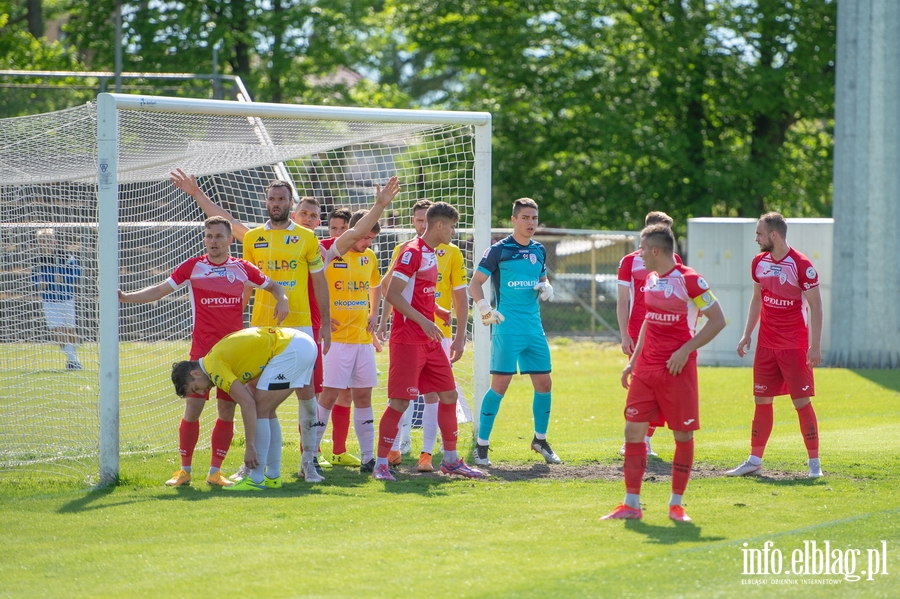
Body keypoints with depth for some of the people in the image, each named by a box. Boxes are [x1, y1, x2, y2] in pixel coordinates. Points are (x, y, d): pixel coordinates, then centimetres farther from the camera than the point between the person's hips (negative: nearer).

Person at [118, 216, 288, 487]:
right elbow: (160, 290, 4)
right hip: (202, 351, -2)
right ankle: (185, 469, 7)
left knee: (227, 411, 2)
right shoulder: (192, 267, 2)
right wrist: (126, 297, -8)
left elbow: (272, 286, 21)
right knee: (192, 409, -6)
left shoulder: (242, 268, 7)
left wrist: (281, 300, -1)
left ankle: (215, 471, 12)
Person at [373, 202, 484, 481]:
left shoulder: (432, 255, 16)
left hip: (430, 340, 9)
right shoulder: (412, 252, -13)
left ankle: (451, 460, 21)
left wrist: (444, 314, 20)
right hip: (408, 340, -9)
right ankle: (381, 465, -2)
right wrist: (424, 321, -25)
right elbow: (393, 293, -19)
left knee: (449, 395, 11)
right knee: (400, 401, -8)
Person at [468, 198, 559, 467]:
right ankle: (481, 445, -2)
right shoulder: (499, 250, -6)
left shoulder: (538, 251, 12)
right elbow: (475, 284, -4)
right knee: (500, 385, -9)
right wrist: (485, 309, -20)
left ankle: (540, 439, 26)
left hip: (534, 328, 6)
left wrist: (546, 288, 3)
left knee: (544, 383, 8)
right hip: (507, 328, -6)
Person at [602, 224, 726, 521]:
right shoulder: (650, 279, 12)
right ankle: (631, 504, 5)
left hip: (677, 370, -7)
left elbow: (717, 320, -11)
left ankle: (676, 504, 10)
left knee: (683, 434, 1)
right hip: (646, 368, 7)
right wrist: (634, 360, 18)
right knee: (633, 430, 1)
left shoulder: (688, 280, -12)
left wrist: (686, 350, -17)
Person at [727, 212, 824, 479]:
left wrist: (815, 345, -15)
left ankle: (814, 463, 2)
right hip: (766, 344, 6)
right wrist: (747, 335, 13)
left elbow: (815, 305, -11)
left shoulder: (801, 265, -13)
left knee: (802, 402, -4)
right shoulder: (759, 262, 7)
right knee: (762, 401, 7)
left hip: (794, 346, -6)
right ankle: (754, 461, 13)